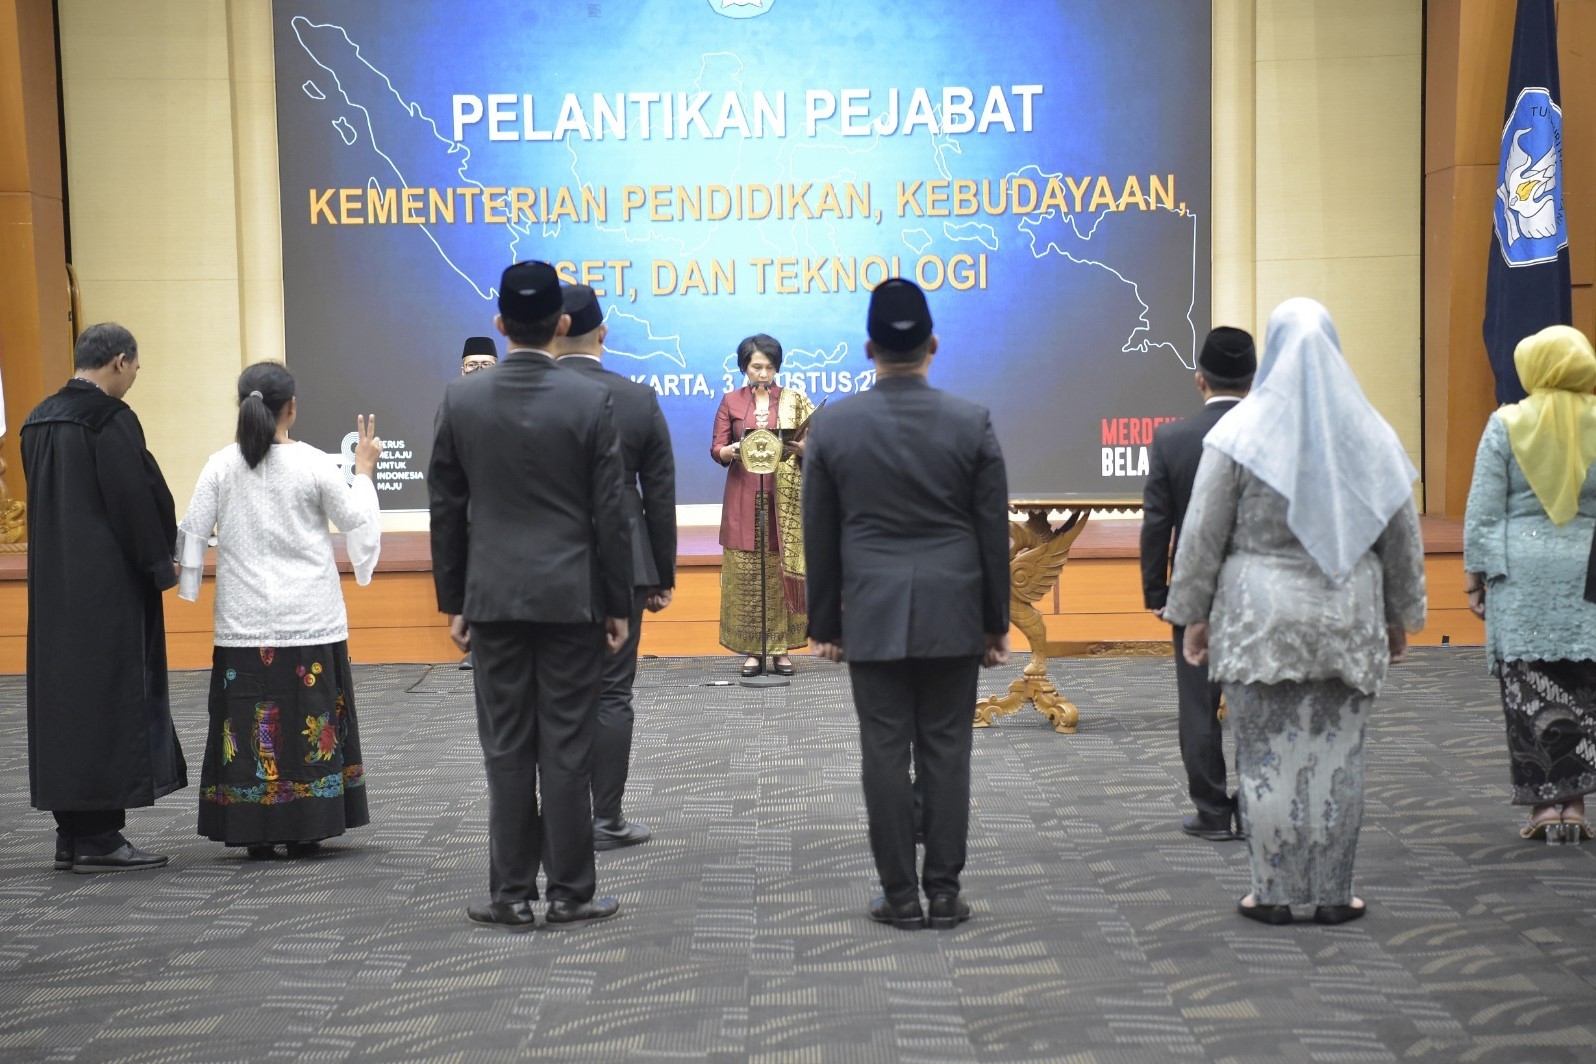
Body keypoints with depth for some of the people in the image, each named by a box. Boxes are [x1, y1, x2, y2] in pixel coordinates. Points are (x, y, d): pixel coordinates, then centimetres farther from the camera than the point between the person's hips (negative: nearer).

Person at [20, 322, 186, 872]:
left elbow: (42, 502, 15)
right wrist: (161, 565, -7)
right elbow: (135, 501, -17)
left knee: (62, 695, 11)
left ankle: (71, 833, 16)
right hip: (109, 586, -8)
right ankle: (98, 836, -2)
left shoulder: (38, 421, 11)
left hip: (53, 585, 8)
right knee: (110, 698, -3)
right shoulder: (111, 419, -15)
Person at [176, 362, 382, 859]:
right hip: (309, 618, -1)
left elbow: (192, 531, -1)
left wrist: (187, 579, 16)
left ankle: (257, 835, 8)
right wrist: (363, 470, 13)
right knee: (309, 719, 6)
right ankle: (304, 831, 9)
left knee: (249, 720, 6)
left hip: (244, 620, 2)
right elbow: (356, 521, 1)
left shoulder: (221, 465, -3)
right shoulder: (314, 464, -8)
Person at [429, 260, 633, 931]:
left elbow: (445, 510, 3)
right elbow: (609, 513, -5)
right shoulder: (590, 401, -7)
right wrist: (618, 604, 3)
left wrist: (453, 601, 11)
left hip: (494, 598, 2)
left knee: (506, 749, 6)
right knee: (567, 749, 3)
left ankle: (512, 896, 11)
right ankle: (569, 895, 9)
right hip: (571, 598, -1)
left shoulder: (460, 400, -1)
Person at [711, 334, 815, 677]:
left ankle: (781, 648, 4)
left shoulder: (793, 399, 6)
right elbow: (716, 449, 3)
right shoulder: (730, 401, 7)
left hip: (785, 498, 0)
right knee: (745, 573, -3)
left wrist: (798, 448, -18)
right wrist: (733, 450, -18)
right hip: (744, 498, 0)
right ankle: (753, 649, 2)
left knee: (782, 570, -2)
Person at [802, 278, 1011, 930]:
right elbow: (994, 533, 0)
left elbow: (819, 536, 2)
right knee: (946, 751, 5)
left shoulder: (832, 426, -3)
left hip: (872, 618, 0)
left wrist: (824, 623, 11)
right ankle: (944, 891, 9)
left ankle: (901, 894, 8)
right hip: (952, 617, 0)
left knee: (885, 753, 3)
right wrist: (996, 623, 9)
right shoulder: (972, 424, -4)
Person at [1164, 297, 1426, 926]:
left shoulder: (1240, 431, -4)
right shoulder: (1370, 432, 5)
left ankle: (1274, 892, 7)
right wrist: (1400, 617, 17)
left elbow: (1203, 533, -4)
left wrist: (1192, 614, 3)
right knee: (1338, 754, 6)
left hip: (1259, 615, -2)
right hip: (1350, 615, 3)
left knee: (1268, 755, 3)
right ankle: (1333, 893, 11)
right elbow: (1403, 537, 9)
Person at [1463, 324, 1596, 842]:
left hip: (1521, 575, -2)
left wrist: (1475, 574, 5)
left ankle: (1545, 803, 0)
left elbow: (1483, 511, -2)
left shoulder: (1507, 425, -2)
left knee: (1530, 692, 2)